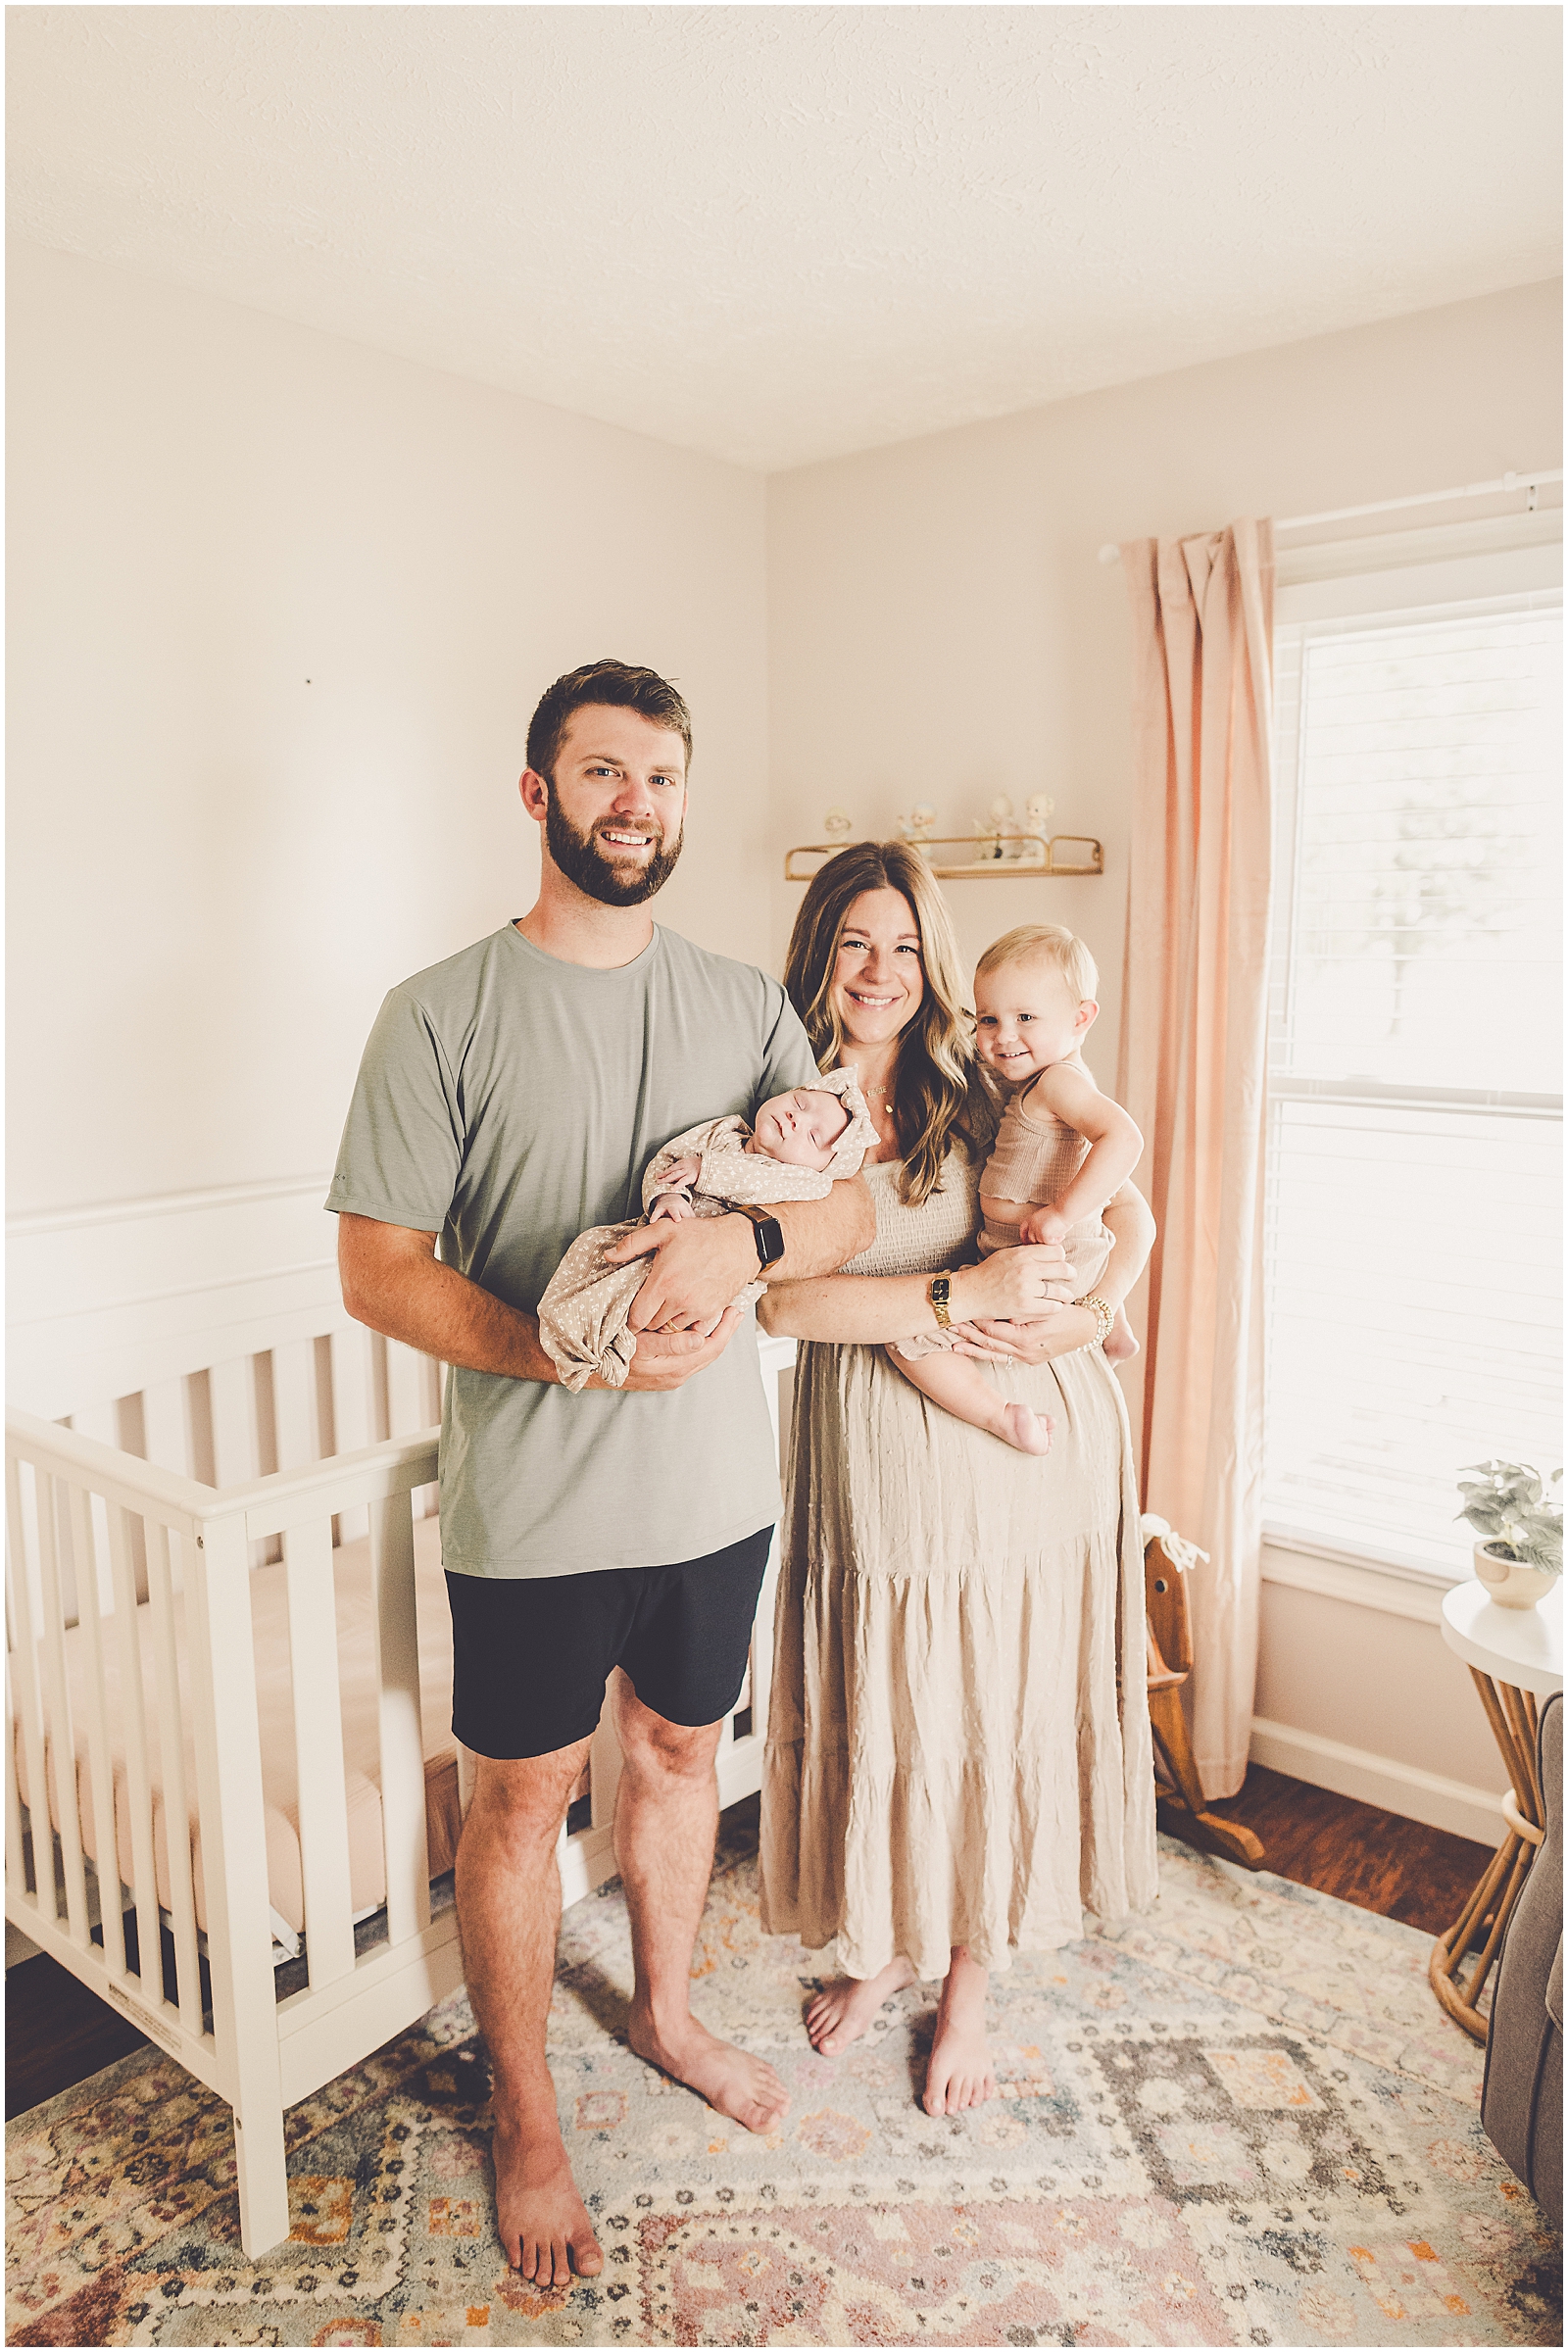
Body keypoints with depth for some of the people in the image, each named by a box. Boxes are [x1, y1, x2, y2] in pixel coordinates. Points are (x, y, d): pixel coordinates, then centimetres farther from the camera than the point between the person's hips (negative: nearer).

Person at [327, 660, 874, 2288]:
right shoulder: (442, 1013, -10)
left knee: (679, 1750, 23)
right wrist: (585, 1352, -23)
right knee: (522, 1796, 14)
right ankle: (526, 2115, 39)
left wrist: (745, 1240, -25)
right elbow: (378, 1271, -12)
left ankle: (665, 2012, 50)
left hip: (716, 1484, 4)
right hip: (532, 1501, -3)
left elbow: (851, 1206, -2)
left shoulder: (744, 1004, 1)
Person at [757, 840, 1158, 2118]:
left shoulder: (985, 1088, 1)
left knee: (1003, 1714, 12)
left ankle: (969, 1984, 36)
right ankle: (885, 1944, 43)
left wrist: (1091, 1312, -13)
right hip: (877, 1445, 0)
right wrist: (964, 1294, -23)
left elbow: (1131, 1213, 7)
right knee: (882, 1712, 14)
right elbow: (783, 1298, -15)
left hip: (1028, 1435, 1)